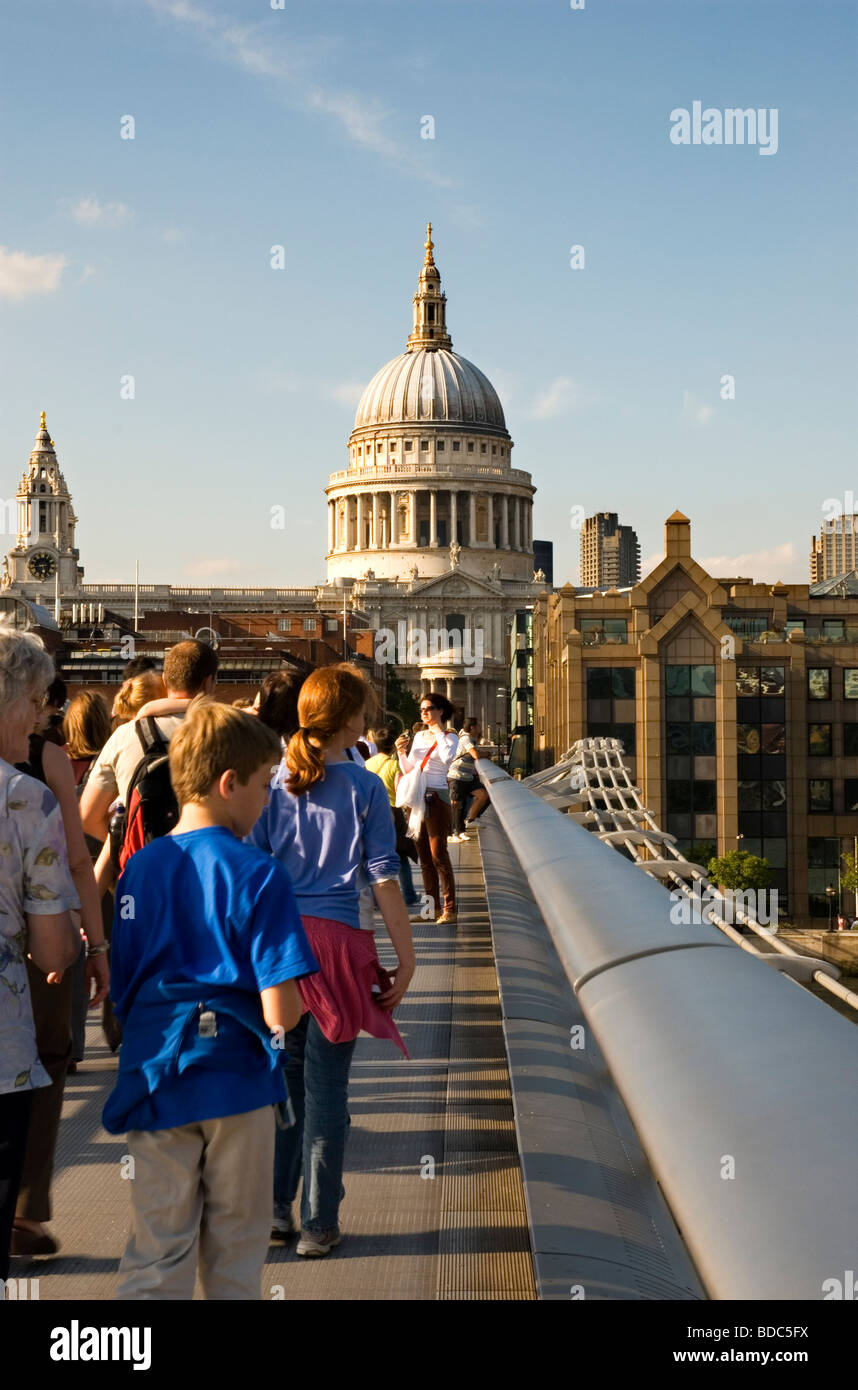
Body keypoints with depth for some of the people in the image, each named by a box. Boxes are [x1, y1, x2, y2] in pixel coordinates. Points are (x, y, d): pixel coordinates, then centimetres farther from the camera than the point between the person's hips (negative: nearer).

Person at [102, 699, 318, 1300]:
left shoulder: (139, 868, 1)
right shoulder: (259, 875, -14)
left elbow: (120, 993, 6)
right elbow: (280, 1014, -18)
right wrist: (303, 995, 3)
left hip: (157, 1084, 3)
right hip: (237, 1081, -3)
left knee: (156, 1256, 9)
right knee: (235, 1249, 15)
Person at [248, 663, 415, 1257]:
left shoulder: (274, 784, 4)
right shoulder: (364, 788, -4)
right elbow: (383, 877, -6)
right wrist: (406, 958, -2)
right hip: (335, 940, -3)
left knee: (283, 1075, 16)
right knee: (326, 1085, 4)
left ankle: (274, 1208, 21)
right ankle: (319, 1225, 11)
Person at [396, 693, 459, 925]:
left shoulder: (450, 737, -2)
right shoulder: (419, 736, 16)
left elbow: (447, 757, -24)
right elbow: (408, 770, 18)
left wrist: (438, 732, -12)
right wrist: (401, 752, 0)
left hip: (436, 797, -6)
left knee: (438, 854, -9)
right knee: (424, 855, 8)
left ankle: (450, 908, -5)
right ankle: (433, 907, 14)